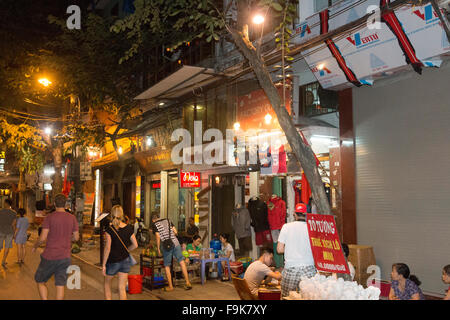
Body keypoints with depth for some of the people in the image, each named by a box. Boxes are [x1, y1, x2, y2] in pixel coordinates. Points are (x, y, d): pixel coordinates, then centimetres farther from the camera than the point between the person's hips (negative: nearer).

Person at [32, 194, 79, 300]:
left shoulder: (49, 217, -9)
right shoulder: (72, 218, 2)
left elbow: (42, 238, -12)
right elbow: (76, 237, 6)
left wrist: (35, 247, 7)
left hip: (50, 257, -3)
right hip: (65, 257, 3)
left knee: (40, 281, 16)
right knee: (60, 285, 8)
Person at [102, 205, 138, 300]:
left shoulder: (109, 229, -14)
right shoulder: (128, 228, -4)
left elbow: (107, 248, -17)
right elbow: (135, 245, -1)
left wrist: (103, 265, -10)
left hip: (113, 261, -3)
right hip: (125, 260, 3)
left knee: (107, 283, 22)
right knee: (122, 288, 8)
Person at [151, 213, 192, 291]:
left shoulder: (155, 225, 7)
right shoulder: (167, 221, 19)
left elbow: (158, 237, -3)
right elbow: (175, 232, 15)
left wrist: (158, 249, 4)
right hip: (175, 243, 3)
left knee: (167, 266, 8)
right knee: (181, 261, 4)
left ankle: (170, 286, 12)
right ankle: (187, 282, 1)